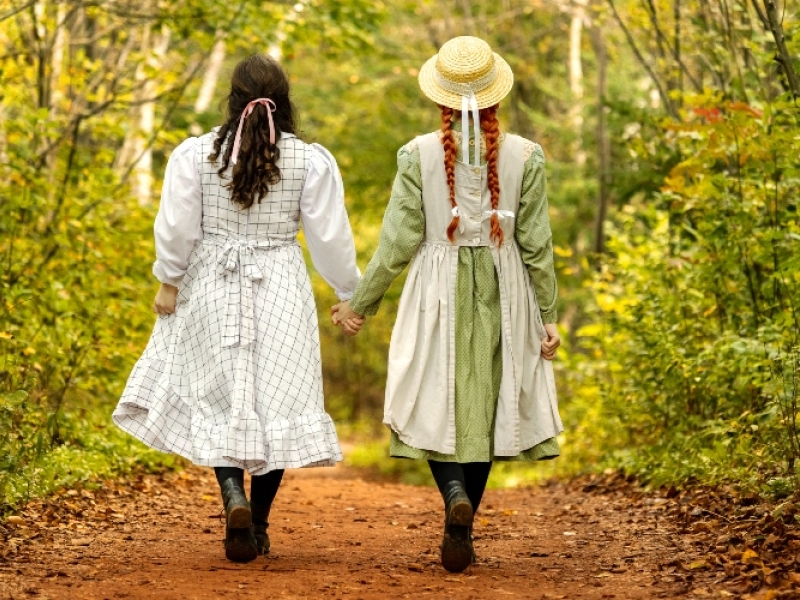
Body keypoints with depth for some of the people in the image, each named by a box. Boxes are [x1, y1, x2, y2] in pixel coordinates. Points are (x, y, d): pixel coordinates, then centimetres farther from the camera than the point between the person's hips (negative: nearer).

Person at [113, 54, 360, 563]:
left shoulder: (196, 154, -3)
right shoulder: (310, 160, -3)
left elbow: (176, 228, -3)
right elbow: (330, 237, -1)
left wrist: (169, 281, 10)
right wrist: (351, 292, 11)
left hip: (214, 289, 0)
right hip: (281, 288, 0)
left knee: (219, 398, 8)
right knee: (277, 400, 7)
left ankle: (235, 498, -15)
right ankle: (258, 526, 10)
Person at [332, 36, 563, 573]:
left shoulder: (419, 154, -7)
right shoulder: (525, 155, -4)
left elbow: (399, 240, -6)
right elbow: (536, 243, -3)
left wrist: (360, 303, 4)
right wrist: (549, 315, 4)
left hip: (438, 292, -1)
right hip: (501, 292, 1)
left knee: (435, 406, 9)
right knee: (485, 407, 11)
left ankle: (456, 495, -18)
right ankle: (461, 532, 14)